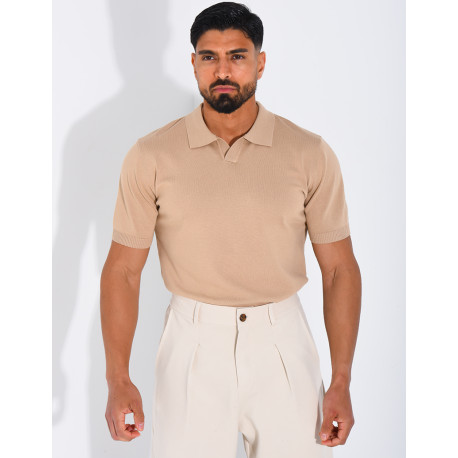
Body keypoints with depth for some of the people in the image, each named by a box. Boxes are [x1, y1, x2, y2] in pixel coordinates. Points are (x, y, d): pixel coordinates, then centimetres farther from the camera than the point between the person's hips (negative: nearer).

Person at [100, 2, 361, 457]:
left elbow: (339, 269, 0)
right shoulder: (150, 155, -4)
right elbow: (122, 270, -1)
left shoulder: (310, 154, -4)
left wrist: (341, 383, -4)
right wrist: (118, 381, -7)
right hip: (193, 343, 0)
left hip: (282, 340, 1)